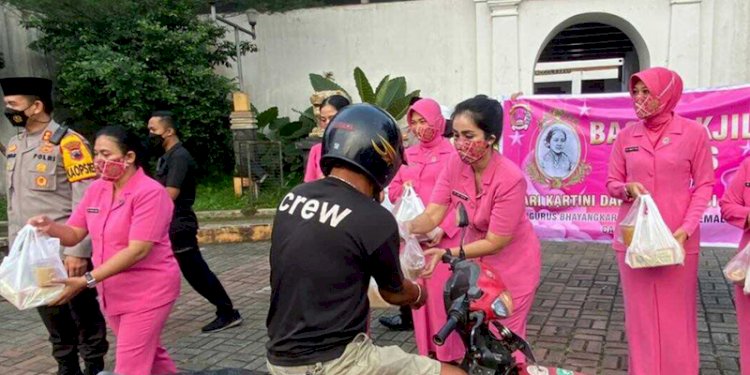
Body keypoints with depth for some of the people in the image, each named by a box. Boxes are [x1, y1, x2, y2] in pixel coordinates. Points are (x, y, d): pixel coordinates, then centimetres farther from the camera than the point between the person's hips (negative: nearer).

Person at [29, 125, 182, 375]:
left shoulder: (150, 193, -20)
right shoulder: (96, 189, 4)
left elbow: (137, 250, -26)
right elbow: (74, 234, 7)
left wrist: (87, 281, -29)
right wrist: (51, 227, -16)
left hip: (147, 291, -7)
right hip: (113, 292, 7)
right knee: (150, 353, 22)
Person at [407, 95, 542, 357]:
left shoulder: (510, 179, -31)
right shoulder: (455, 164, -16)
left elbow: (494, 243, -25)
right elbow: (432, 215, -17)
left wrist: (446, 254, -34)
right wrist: (407, 227, -37)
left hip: (512, 264, -5)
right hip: (476, 259, 5)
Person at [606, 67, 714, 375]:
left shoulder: (693, 132, -3)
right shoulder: (626, 136, 5)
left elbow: (704, 185, -1)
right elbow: (611, 182, 10)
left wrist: (686, 228, -12)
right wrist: (627, 188, -13)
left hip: (677, 238, -2)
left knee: (676, 314, 6)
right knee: (640, 313, 10)